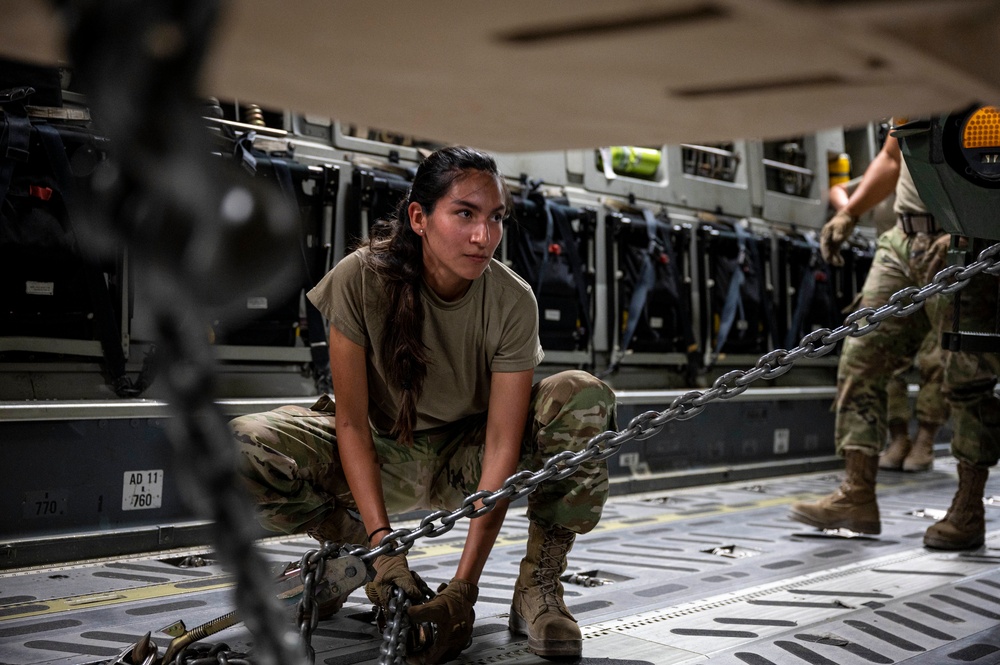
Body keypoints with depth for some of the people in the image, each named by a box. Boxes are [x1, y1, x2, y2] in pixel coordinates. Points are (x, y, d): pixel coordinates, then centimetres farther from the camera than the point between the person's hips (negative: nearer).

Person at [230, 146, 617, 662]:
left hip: (464, 459, 1)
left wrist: (463, 586, -31)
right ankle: (351, 543, 0)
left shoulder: (513, 301, -19)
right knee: (239, 451, -29)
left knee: (585, 397, -27)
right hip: (380, 456, 0)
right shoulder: (362, 279, -21)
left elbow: (501, 445, -23)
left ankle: (537, 589, -15)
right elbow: (351, 422, -19)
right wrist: (382, 546, -30)